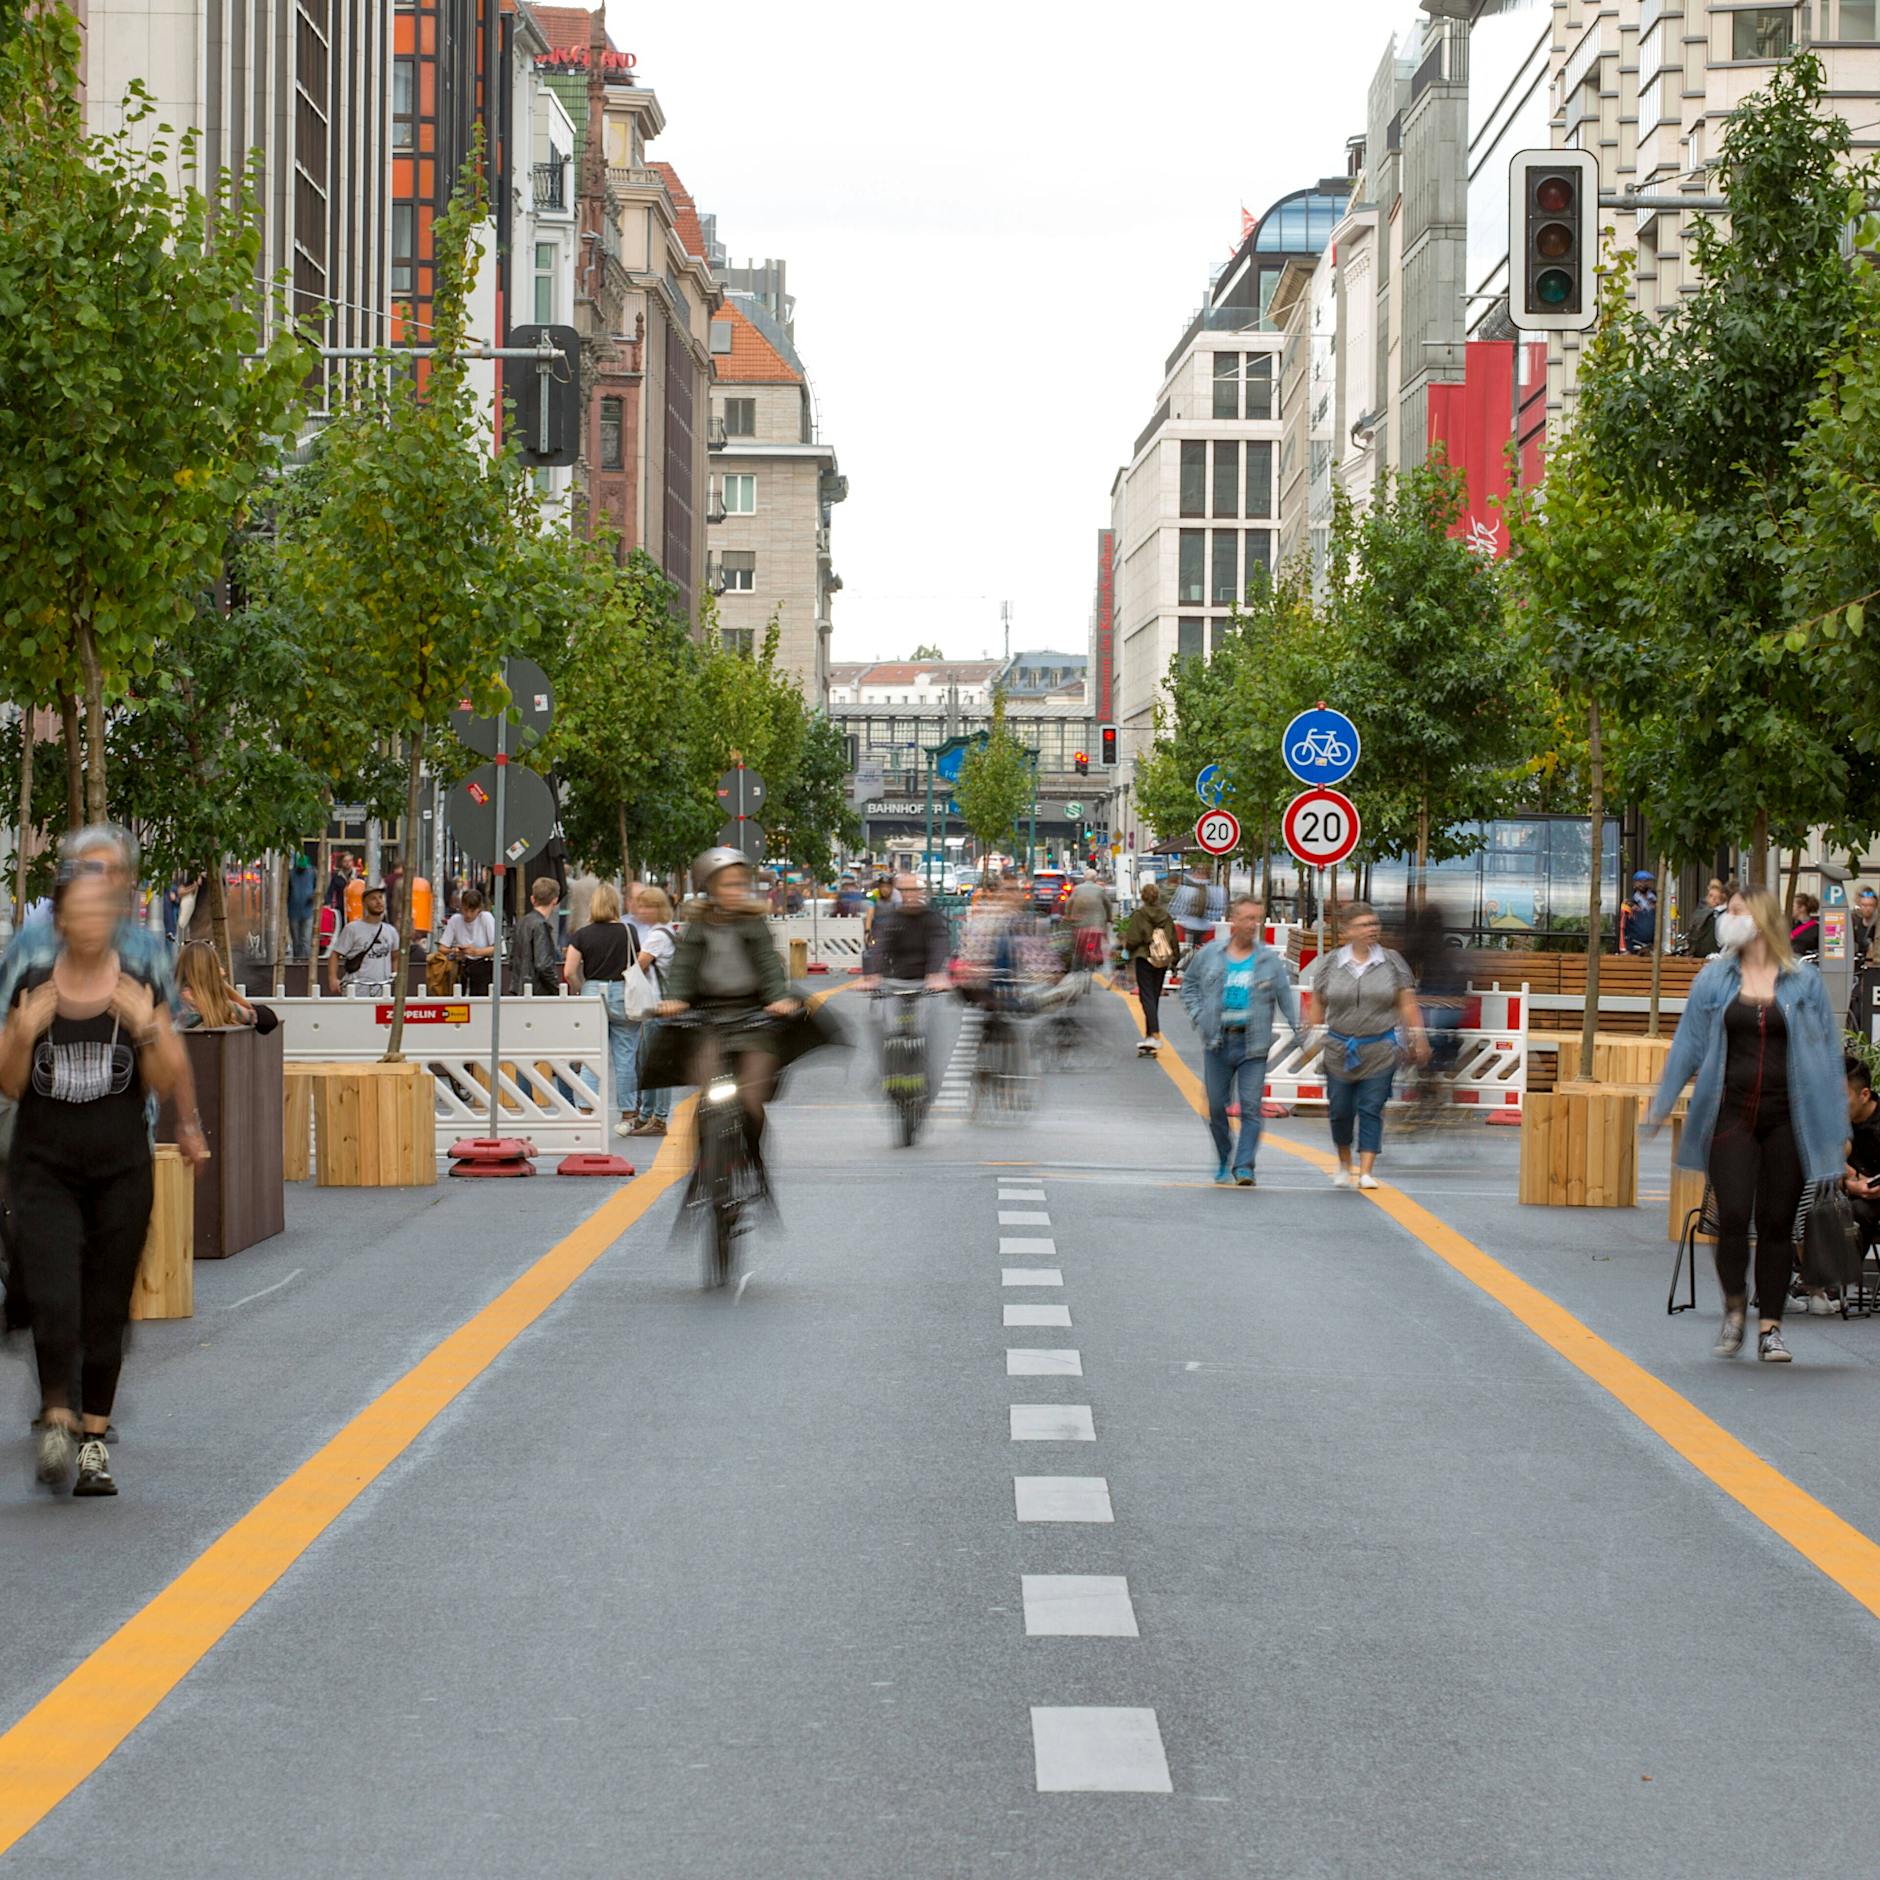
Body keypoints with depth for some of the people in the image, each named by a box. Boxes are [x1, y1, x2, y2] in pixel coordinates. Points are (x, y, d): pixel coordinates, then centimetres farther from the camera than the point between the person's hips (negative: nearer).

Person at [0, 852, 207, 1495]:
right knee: (54, 1301, -16)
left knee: (107, 1309, 5)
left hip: (121, 1170, 1)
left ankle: (94, 1437, 13)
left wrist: (145, 1029, -18)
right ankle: (56, 1417, -3)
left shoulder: (141, 988, -2)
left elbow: (166, 1083, -2)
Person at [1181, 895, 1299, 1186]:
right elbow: (1189, 984, 18)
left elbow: (1286, 997, 1)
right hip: (1217, 1042, 1)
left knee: (1251, 1107, -9)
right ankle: (1224, 1162, 24)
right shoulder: (1210, 954, 5)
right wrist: (1199, 1016, 5)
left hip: (1252, 1045, -1)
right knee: (1216, 1107, 6)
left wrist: (1299, 1028, -11)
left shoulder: (1269, 960, 2)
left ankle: (1244, 1166, -8)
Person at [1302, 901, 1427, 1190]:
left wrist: (1417, 1039, 0)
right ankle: (1344, 1164, 28)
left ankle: (1366, 1172, -4)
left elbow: (1407, 1005, 5)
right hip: (1339, 1051, 1)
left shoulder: (1392, 963, 2)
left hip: (1380, 1052, -1)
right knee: (1340, 1110, 6)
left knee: (1371, 1110, -5)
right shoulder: (1330, 964, 2)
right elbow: (1317, 1007, 7)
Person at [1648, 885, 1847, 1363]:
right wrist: (1661, 1105, 8)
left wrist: (1836, 1124, 3)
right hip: (1731, 1114, 0)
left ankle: (1770, 1327, 11)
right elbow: (1688, 1044, 11)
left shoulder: (1803, 983, 4)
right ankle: (1733, 1312, 10)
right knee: (1733, 1216, -10)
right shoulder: (1714, 980, 7)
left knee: (1777, 1223, 3)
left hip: (1787, 1117, 0)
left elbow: (1827, 1052, 7)